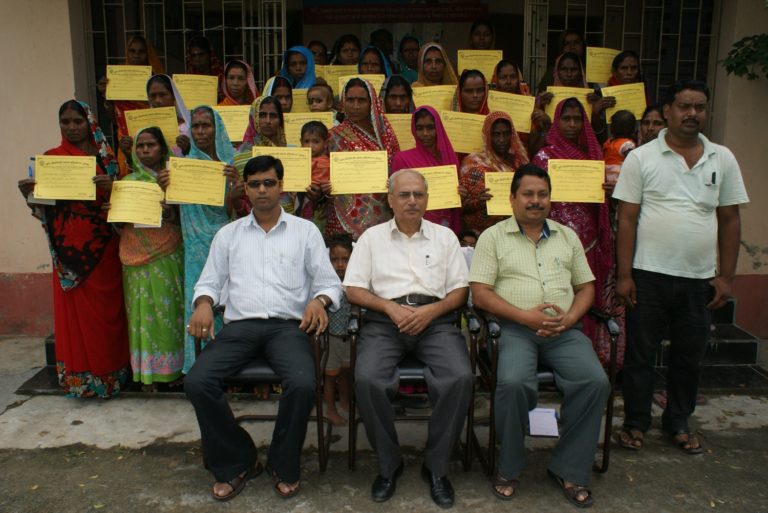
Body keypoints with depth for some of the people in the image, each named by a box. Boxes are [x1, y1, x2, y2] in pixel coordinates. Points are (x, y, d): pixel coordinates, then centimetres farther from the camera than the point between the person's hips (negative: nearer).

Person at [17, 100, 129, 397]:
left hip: (102, 244, 0)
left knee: (106, 308, 5)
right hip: (69, 245, 1)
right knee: (75, 310, 4)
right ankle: (79, 374, 15)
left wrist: (109, 187, -21)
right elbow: (43, 204, 5)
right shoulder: (50, 158, 7)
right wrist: (27, 192, -16)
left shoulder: (105, 157, 5)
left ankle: (109, 369, 18)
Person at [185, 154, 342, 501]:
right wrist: (204, 304, -7)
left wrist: (318, 300, -15)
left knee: (303, 385, -31)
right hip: (239, 326, 2)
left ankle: (283, 467, -1)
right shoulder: (228, 233, 18)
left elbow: (330, 282, 8)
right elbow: (209, 281, 16)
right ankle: (236, 462, 0)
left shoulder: (305, 230, 12)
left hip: (288, 326, -2)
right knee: (197, 382, -24)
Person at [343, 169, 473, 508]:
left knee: (460, 378, -28)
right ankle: (388, 464, -5)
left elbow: (460, 290, 10)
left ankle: (436, 467, -6)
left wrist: (431, 310, -9)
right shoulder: (372, 237, 13)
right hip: (384, 320, 0)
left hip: (435, 320, 1)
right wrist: (390, 307, -10)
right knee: (368, 380, -29)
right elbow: (353, 289, 7)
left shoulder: (445, 236, 15)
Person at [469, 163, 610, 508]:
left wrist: (570, 317, -4)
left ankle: (570, 469, -2)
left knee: (595, 382, -22)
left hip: (564, 331, 4)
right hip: (516, 329, -3)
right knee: (513, 382, -31)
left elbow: (586, 287, 18)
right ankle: (509, 468, -5)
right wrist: (526, 316, -14)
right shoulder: (493, 237, 5)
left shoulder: (567, 236, 18)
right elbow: (480, 293, -4)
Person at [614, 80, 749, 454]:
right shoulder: (641, 158, -1)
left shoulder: (723, 159, 7)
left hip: (700, 279, 3)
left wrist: (725, 276, 3)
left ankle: (678, 423, 31)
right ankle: (635, 422, 23)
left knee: (689, 356, 14)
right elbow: (627, 219, -4)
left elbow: (730, 220, 9)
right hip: (649, 275, -3)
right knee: (640, 353, 7)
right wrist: (624, 275, -8)